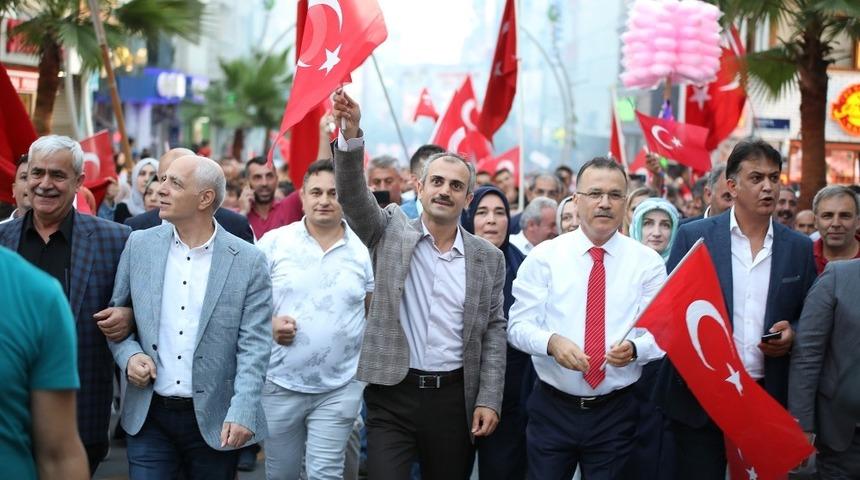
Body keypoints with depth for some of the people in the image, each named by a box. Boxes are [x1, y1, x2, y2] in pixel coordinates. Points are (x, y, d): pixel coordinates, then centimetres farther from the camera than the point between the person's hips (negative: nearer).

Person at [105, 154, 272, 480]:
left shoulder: (248, 262, -5)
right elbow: (115, 313, 12)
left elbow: (253, 346, -7)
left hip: (215, 420, -2)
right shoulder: (139, 244, 3)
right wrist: (128, 355, -7)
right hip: (149, 415, 2)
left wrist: (242, 413, -17)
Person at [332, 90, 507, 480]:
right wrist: (351, 135, -30)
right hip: (392, 394, -2)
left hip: (454, 398, 2)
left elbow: (494, 331, 7)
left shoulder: (488, 257, 6)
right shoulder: (392, 232, 2)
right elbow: (352, 195, -13)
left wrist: (489, 399, 0)